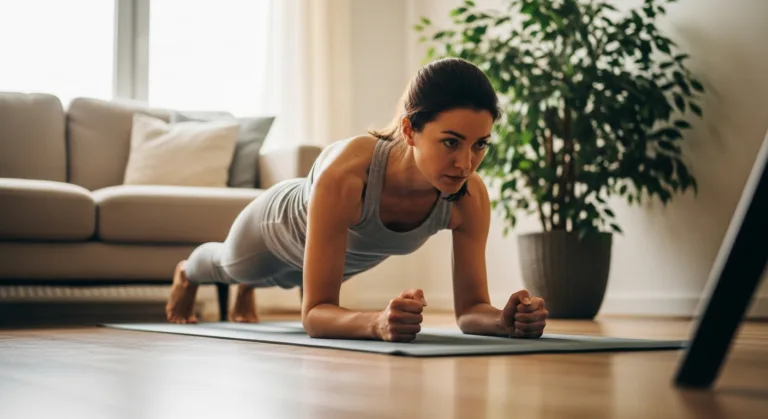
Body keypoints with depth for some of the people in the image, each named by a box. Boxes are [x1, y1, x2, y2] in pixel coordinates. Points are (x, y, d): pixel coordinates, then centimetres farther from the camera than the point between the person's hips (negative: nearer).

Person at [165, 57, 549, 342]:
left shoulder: (471, 196, -39)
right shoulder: (345, 173, -51)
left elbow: (470, 308, -31)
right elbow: (315, 313, -49)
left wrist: (503, 320, -54)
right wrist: (378, 322, -69)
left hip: (349, 255, 3)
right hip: (283, 223, -3)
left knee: (282, 277, 40)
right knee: (233, 265, 35)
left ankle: (247, 291, 78)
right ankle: (187, 274, 74)